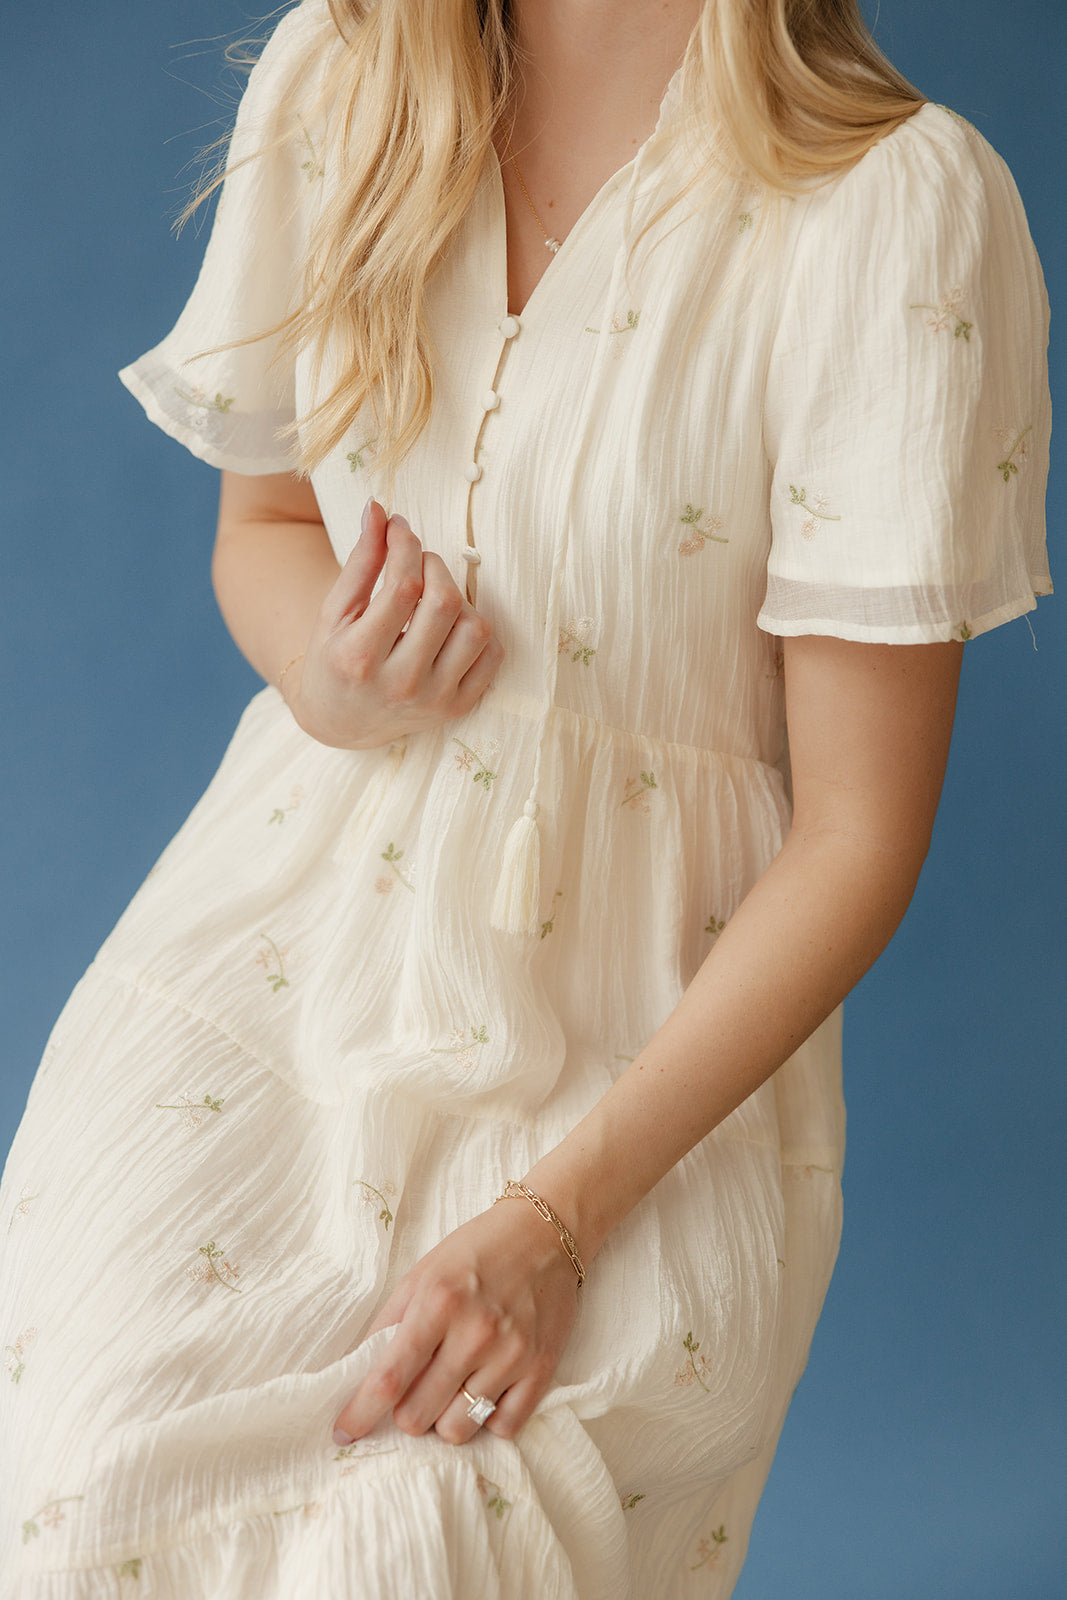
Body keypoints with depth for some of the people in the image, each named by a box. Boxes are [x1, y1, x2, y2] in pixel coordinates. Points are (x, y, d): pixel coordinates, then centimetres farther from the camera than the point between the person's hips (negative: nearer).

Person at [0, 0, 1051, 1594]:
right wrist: (327, 675, -9)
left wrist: (559, 1215, -18)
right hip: (293, 930, 3)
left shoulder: (902, 207, -14)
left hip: (650, 1029, -3)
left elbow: (860, 832, -12)